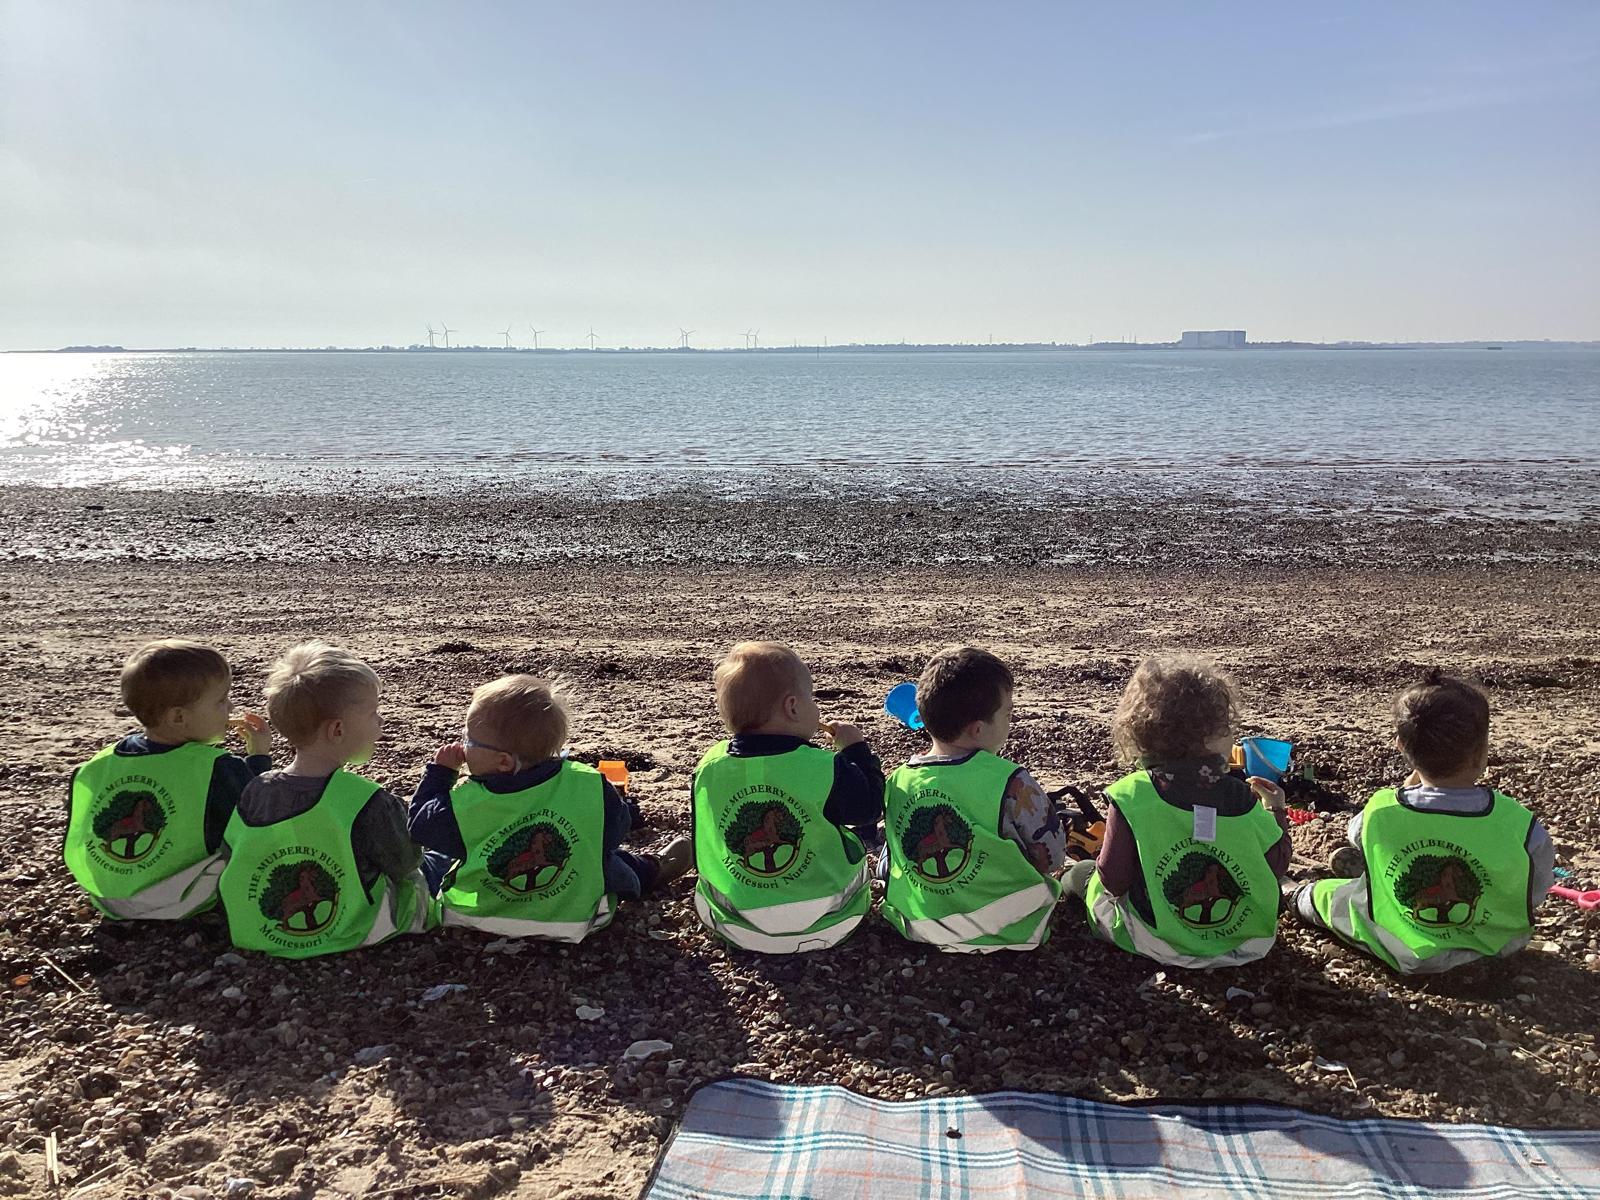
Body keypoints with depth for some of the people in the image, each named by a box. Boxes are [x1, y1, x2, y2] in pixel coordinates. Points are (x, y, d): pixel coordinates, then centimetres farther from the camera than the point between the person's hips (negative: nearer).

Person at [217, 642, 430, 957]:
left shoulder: (254, 792, -14)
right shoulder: (369, 805, -28)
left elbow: (229, 857, 0)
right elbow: (404, 863, -11)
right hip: (353, 937, -5)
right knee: (415, 878, 24)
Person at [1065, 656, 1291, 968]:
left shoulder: (1130, 796, -21)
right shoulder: (1242, 800, -13)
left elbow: (1114, 881, -16)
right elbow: (1277, 867, -1)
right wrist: (1276, 811, 14)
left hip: (1161, 947, -3)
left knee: (1084, 874, 23)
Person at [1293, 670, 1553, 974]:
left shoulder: (1378, 812, -27)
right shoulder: (1523, 830, -31)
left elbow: (1357, 834, -1)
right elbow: (1535, 895, -9)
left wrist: (1408, 788, 5)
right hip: (1491, 947, 1)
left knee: (1324, 892, 25)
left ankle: (1303, 898, 57)